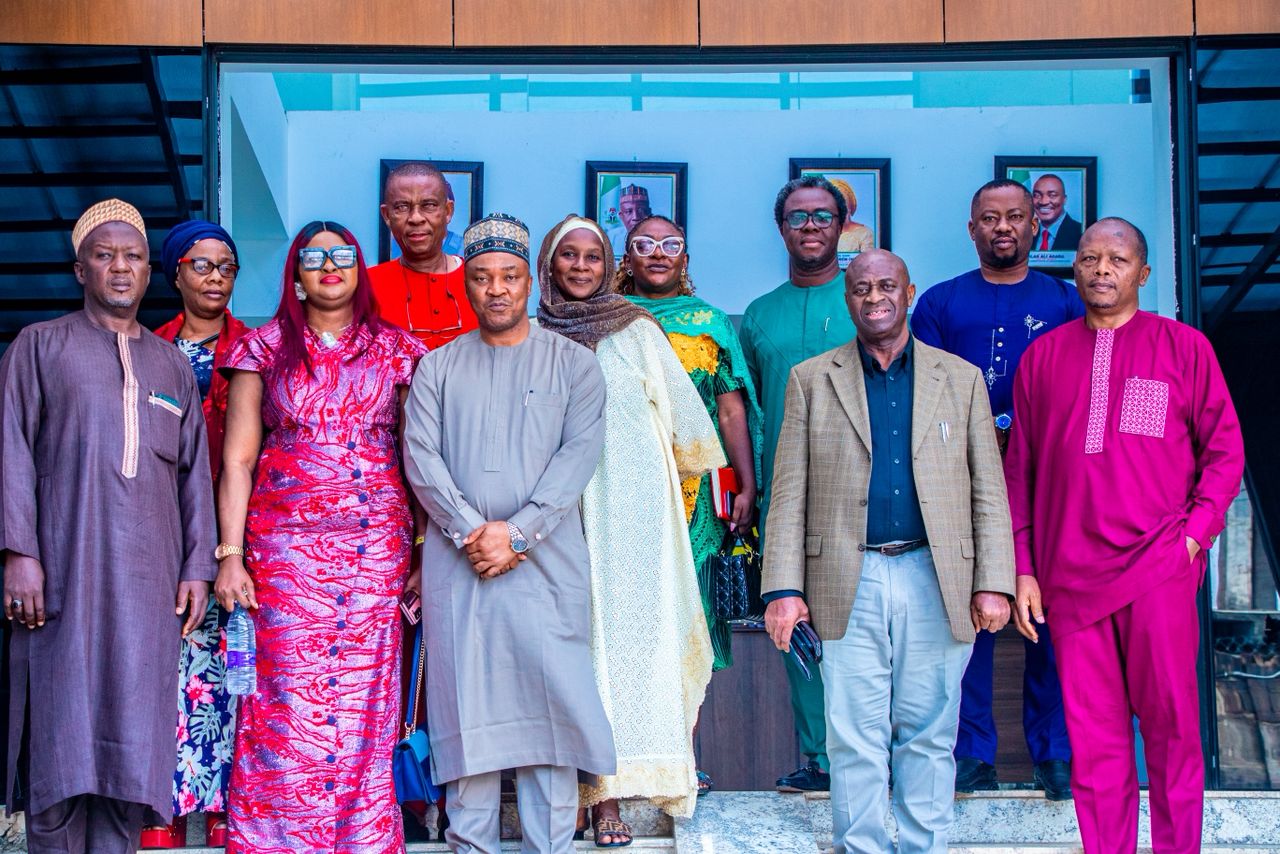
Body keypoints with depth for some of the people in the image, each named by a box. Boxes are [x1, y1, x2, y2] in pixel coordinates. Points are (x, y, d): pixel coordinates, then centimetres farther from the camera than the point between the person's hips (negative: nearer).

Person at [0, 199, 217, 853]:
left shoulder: (171, 363, 19)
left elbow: (195, 471, 16)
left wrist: (197, 566, 7)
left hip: (148, 579, 3)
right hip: (63, 574, -3)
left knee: (130, 744, 1)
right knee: (63, 739, -5)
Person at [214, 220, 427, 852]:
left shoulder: (395, 350, 10)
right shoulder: (266, 348, 8)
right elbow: (237, 460, 4)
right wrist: (230, 556, -4)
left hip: (378, 543, 1)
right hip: (286, 547, -1)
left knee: (365, 703, 0)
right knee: (289, 703, -3)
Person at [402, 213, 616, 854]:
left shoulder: (573, 363, 7)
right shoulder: (438, 368, 12)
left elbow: (579, 454, -4)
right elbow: (421, 457, 2)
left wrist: (516, 531, -13)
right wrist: (469, 530, -12)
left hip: (547, 560, -1)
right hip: (457, 561, 1)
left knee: (550, 697, -3)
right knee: (466, 699, 1)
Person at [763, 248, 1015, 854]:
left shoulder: (961, 379, 11)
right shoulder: (811, 380, 9)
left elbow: (988, 492, 7)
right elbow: (789, 494, 5)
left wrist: (994, 584, -2)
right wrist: (784, 587, -3)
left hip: (936, 581, 1)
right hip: (850, 582, 0)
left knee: (928, 736, 6)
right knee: (855, 741, 1)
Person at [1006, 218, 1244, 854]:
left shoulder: (1183, 346, 7)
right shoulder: (1043, 356, 12)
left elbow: (1224, 449, 7)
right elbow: (1019, 469, 13)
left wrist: (1194, 532, -6)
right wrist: (1023, 568, 8)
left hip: (1158, 568, -2)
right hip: (1070, 574, 2)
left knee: (1170, 723, -2)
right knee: (1093, 735, 4)